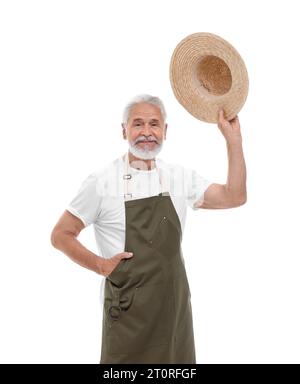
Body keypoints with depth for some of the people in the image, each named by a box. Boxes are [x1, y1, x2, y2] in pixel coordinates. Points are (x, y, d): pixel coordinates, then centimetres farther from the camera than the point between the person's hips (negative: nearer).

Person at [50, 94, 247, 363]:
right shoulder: (102, 181, -7)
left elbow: (233, 197, 1)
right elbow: (61, 235, -1)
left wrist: (233, 139, -3)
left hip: (175, 302, 4)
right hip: (128, 308, -4)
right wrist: (101, 266, -9)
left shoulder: (180, 176, 5)